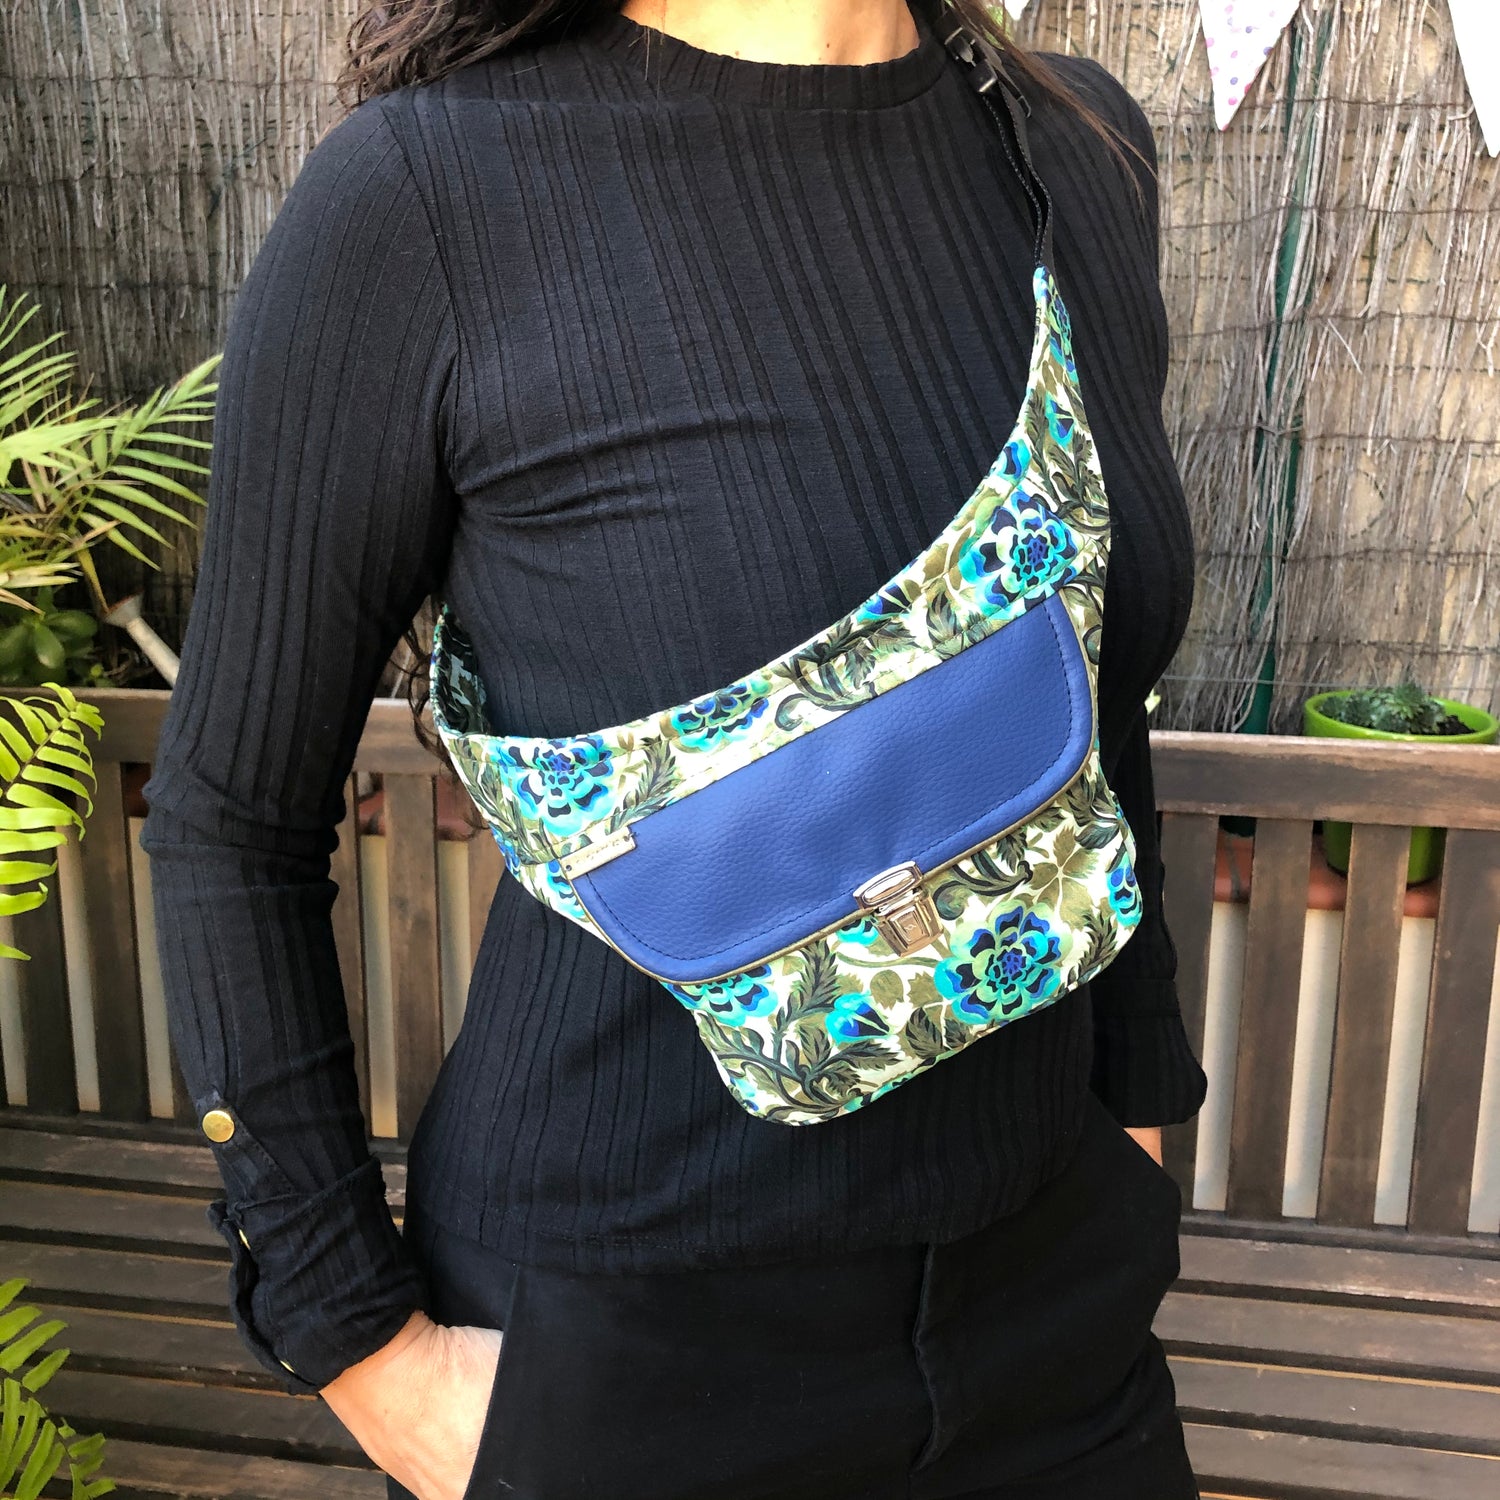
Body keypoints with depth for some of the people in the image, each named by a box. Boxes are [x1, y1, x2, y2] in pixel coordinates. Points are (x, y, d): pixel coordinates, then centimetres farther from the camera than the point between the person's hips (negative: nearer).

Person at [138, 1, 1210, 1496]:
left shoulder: (1074, 145, -3)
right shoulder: (415, 194, -19)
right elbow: (230, 814, -10)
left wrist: (1136, 1096, 13)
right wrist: (357, 1345, -8)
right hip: (621, 1337, -4)